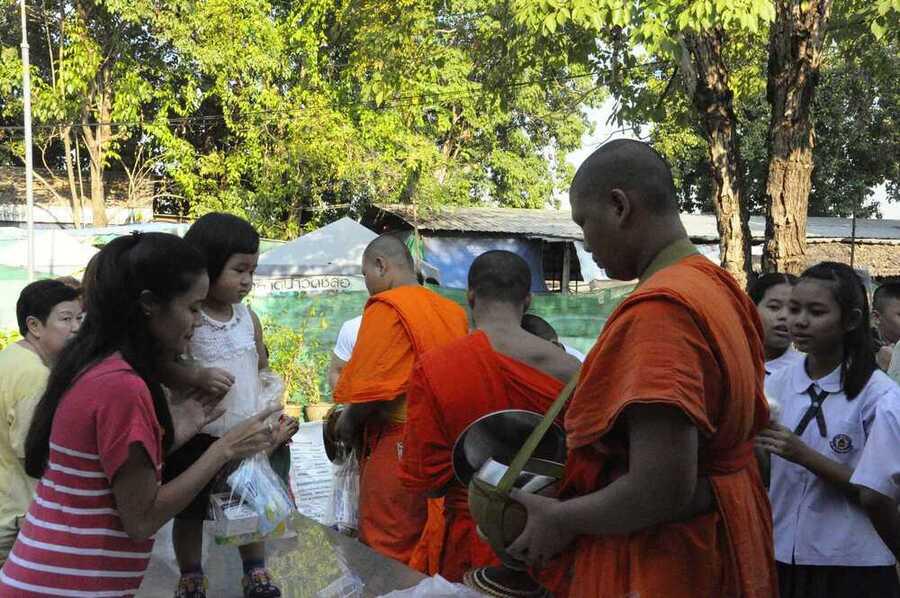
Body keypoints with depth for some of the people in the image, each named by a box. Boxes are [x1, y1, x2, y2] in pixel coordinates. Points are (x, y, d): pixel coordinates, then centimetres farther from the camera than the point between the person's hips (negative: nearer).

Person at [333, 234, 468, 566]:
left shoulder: (387, 306, -11)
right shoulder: (454, 311, 9)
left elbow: (371, 387, -16)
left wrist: (347, 425, 0)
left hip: (398, 449, -7)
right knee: (429, 555, 16)